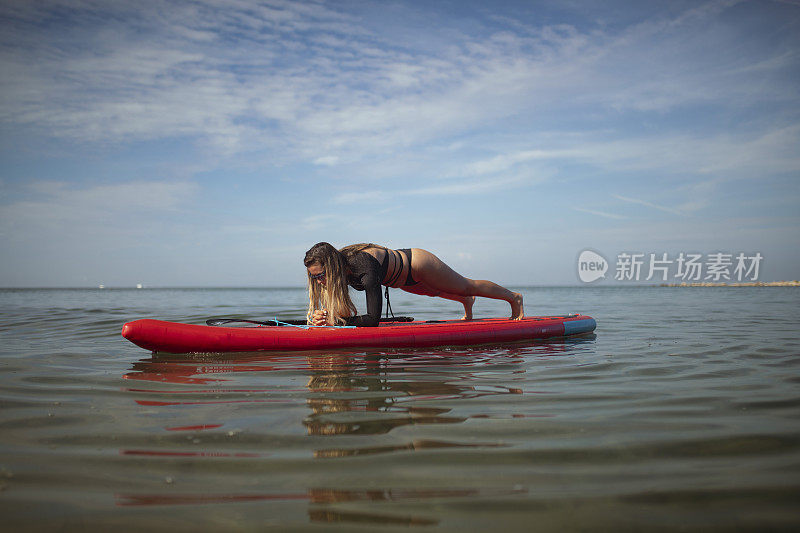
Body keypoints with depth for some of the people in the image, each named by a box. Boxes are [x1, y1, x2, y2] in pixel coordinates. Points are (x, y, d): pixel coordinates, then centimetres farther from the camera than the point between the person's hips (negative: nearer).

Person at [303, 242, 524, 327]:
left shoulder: (364, 265, -44)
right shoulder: (339, 264, -21)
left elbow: (373, 318, -45)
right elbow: (339, 310, -11)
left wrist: (336, 321, -46)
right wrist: (322, 317, -31)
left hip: (418, 264, -6)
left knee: (468, 286, 18)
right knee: (438, 293, 36)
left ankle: (514, 298, 45)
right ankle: (466, 302, 69)